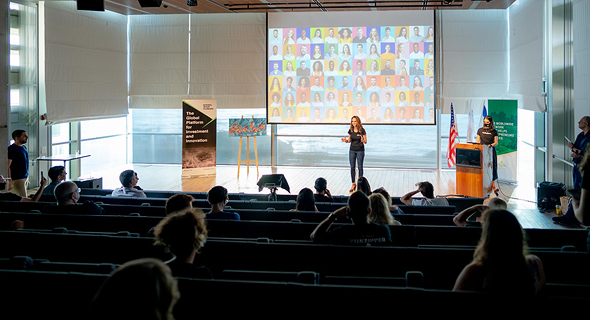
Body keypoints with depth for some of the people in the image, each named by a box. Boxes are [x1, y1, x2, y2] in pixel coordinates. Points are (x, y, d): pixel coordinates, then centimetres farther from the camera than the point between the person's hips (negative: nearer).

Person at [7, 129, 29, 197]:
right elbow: (7, 166, -19)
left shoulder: (24, 147, 13)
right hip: (17, 179, -8)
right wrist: (10, 182, -25)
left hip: (25, 178, 8)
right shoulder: (12, 149, -14)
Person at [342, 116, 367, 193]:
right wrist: (345, 140, -10)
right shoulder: (350, 130, 2)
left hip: (360, 151, -4)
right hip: (352, 150, 4)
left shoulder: (362, 130, -10)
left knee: (360, 167, 1)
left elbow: (365, 142, -6)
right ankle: (353, 184, 14)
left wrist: (362, 140, -28)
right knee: (352, 167, 5)